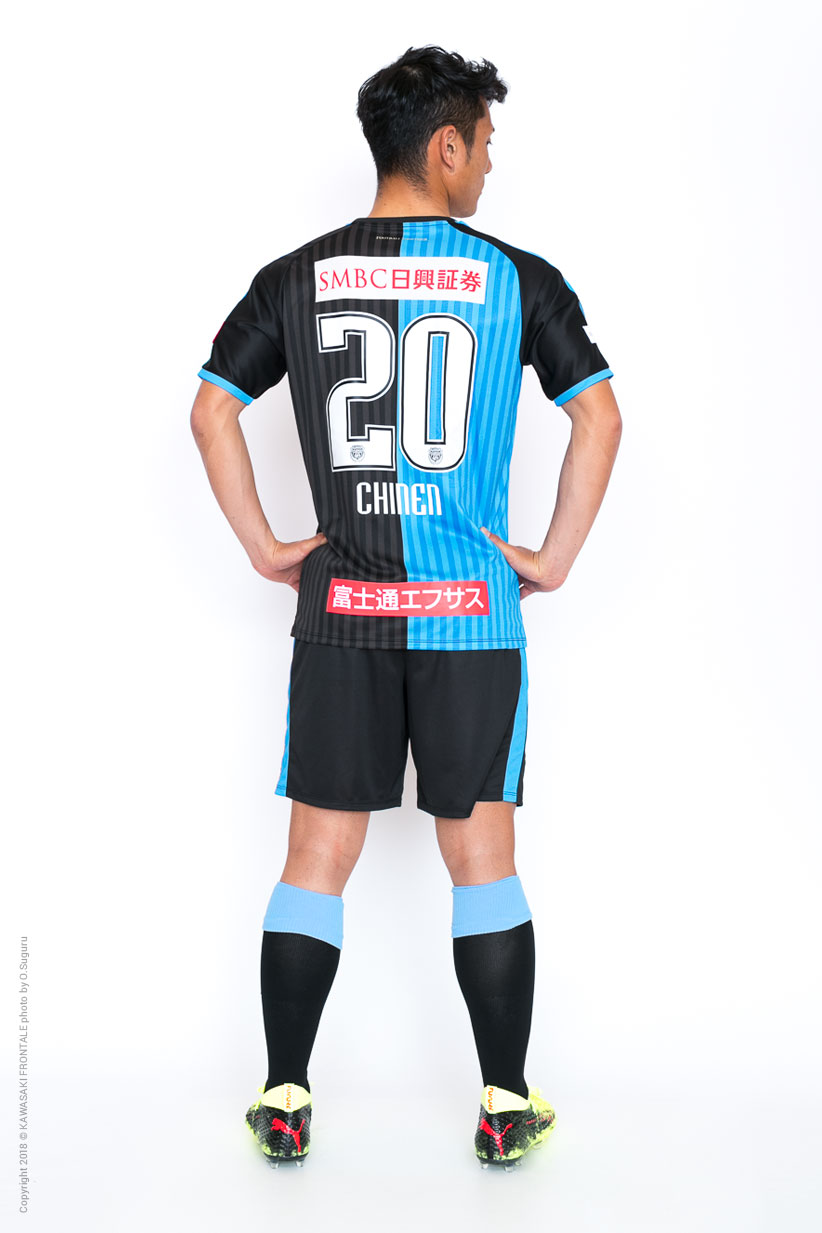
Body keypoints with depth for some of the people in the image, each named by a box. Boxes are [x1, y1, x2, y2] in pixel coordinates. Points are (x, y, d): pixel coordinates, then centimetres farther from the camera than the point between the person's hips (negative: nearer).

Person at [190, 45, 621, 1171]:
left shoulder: (298, 277, 4)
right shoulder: (517, 278, -1)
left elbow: (211, 412, 1)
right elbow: (600, 417, -5)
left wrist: (264, 548, 7)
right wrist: (554, 559, 2)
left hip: (340, 613, 2)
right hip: (473, 613, -1)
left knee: (317, 858, 10)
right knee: (483, 857, 9)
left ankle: (284, 1101, 16)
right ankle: (507, 1108, 17)